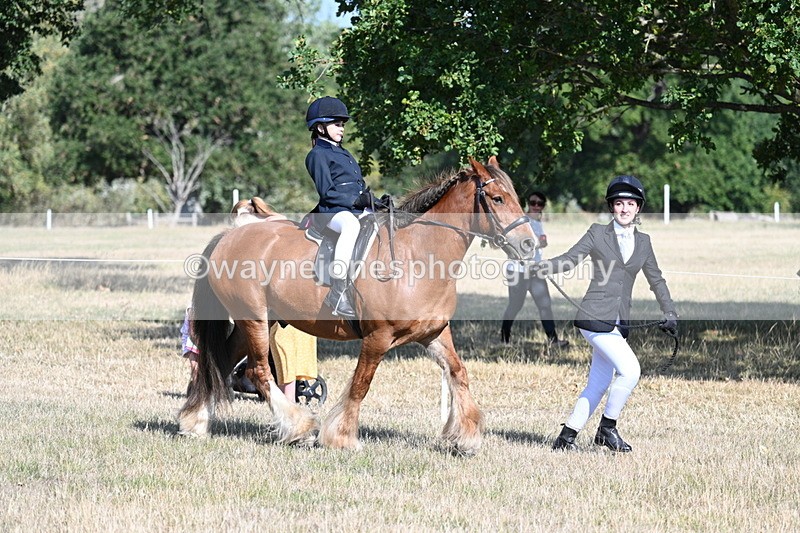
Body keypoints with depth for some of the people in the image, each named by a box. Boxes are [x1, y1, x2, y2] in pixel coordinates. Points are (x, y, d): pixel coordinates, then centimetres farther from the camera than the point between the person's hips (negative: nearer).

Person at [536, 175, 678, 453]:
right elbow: (569, 260, -3)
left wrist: (670, 313, 13)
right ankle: (608, 428, -4)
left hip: (618, 322, 6)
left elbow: (656, 280, 22)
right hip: (595, 316, -6)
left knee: (598, 385, 6)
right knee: (630, 370, -19)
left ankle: (566, 437, 15)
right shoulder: (598, 233, 1)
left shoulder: (643, 242, 15)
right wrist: (536, 267, -20)